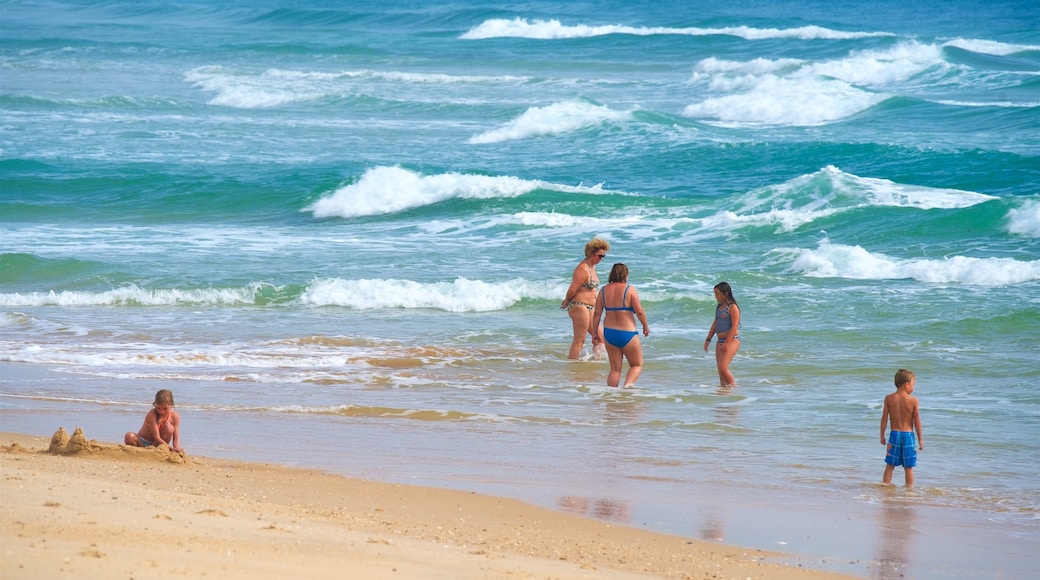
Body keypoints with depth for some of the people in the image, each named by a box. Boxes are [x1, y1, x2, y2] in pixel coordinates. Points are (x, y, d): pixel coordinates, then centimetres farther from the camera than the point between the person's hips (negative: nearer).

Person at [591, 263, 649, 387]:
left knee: (615, 368, 13)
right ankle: (628, 384, -17)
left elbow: (597, 313, 4)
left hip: (609, 333, 4)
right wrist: (645, 326, 5)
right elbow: (639, 311, -12)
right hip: (627, 334, -4)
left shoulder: (604, 291, 4)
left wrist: (595, 333, 13)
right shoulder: (630, 290, -9)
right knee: (637, 365, 10)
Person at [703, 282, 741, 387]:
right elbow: (715, 324, 20)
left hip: (732, 340, -9)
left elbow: (734, 326, -17)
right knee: (720, 370, 5)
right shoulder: (719, 307, 14)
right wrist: (708, 339, 15)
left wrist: (727, 343, -21)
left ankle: (734, 386, -6)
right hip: (720, 341, 9)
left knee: (723, 368, -17)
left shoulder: (732, 307, -11)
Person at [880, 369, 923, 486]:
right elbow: (917, 422, -6)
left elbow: (884, 419, 0)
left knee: (890, 466, 10)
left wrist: (882, 436, 11)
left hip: (894, 435, 2)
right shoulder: (913, 400, -9)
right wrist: (920, 439, 3)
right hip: (908, 435, -2)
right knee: (908, 468, 7)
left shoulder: (889, 399, -3)